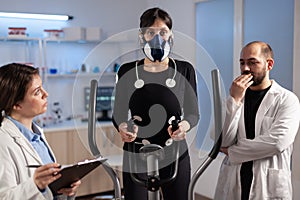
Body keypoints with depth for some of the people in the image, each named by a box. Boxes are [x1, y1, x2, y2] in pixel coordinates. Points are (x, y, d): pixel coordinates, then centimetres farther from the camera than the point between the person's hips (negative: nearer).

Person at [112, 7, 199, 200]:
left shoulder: (184, 70, 1)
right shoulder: (127, 71, 1)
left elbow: (194, 113, 3)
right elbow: (118, 112, 6)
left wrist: (185, 125, -19)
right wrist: (122, 127, -16)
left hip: (175, 154, 0)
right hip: (136, 155, 0)